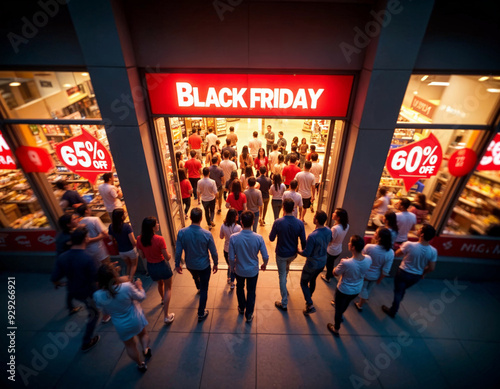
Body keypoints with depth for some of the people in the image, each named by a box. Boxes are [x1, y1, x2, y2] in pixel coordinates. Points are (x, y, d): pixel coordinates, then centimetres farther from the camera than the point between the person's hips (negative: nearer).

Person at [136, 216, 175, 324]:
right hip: (162, 266, -5)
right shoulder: (159, 239, -29)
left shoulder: (140, 239, -14)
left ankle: (163, 299, 62)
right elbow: (167, 257, -21)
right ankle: (166, 317, 16)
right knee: (168, 288, 15)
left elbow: (142, 255, -1)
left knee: (160, 284, 34)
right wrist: (169, 255, 1)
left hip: (150, 267, 5)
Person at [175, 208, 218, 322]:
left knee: (195, 277, 37)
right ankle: (201, 314, 29)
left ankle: (199, 288, 69)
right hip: (204, 266, -4)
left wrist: (177, 264, 5)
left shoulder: (182, 233, -22)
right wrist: (215, 264, 3)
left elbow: (178, 251, -12)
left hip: (190, 265, 4)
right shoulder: (207, 234, -27)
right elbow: (213, 252, -15)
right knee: (204, 289, 17)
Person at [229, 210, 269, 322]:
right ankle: (249, 315, 40)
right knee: (251, 292, 23)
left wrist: (232, 267, 4)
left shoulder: (233, 238, -26)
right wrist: (264, 265, 7)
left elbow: (231, 258, -17)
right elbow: (265, 256, -15)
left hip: (239, 270, 1)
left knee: (240, 288, 29)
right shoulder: (258, 238, -24)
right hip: (253, 270, 0)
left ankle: (241, 308, 52)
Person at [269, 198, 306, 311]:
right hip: (293, 254, 4)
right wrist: (303, 251, 12)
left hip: (281, 254, -4)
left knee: (282, 276, 12)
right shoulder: (300, 223, -16)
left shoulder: (278, 222, -24)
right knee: (287, 266, 34)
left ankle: (284, 303, 24)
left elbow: (271, 238, -12)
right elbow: (303, 241, -6)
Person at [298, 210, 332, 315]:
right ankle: (309, 297, 51)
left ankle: (310, 305, 13)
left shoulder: (312, 236, -35)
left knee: (304, 283, 15)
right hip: (322, 262, 7)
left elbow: (306, 253, -26)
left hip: (312, 264, -7)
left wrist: (298, 251, -8)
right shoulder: (329, 231, -11)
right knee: (312, 280, 30)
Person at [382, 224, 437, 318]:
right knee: (402, 290, 28)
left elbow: (397, 254, -13)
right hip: (416, 276, 4)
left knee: (398, 292, 16)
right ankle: (395, 306, 48)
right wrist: (423, 273, 13)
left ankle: (392, 312, 34)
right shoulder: (433, 251, -18)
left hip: (403, 273, -4)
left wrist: (402, 246, 7)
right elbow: (431, 268, -7)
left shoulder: (409, 245, -30)